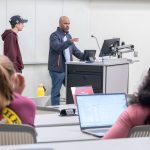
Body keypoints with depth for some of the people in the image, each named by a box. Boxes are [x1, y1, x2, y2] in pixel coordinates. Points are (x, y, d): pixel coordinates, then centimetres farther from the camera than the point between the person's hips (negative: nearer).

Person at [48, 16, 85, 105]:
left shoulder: (68, 36, 18)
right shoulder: (54, 36, -8)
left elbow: (74, 50, 18)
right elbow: (58, 47, -26)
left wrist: (85, 57, 3)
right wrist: (69, 41, -39)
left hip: (68, 68, 7)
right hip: (57, 69, -7)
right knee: (56, 92, -1)